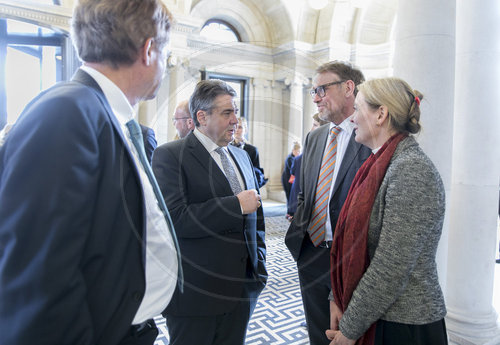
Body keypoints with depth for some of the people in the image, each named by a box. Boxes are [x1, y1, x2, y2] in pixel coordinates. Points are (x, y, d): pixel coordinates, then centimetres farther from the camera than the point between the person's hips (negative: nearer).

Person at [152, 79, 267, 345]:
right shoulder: (169, 155, -11)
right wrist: (236, 204, -19)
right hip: (196, 292, -6)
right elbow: (174, 218, -25)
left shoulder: (242, 156, 12)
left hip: (243, 288, 6)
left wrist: (259, 267, 11)